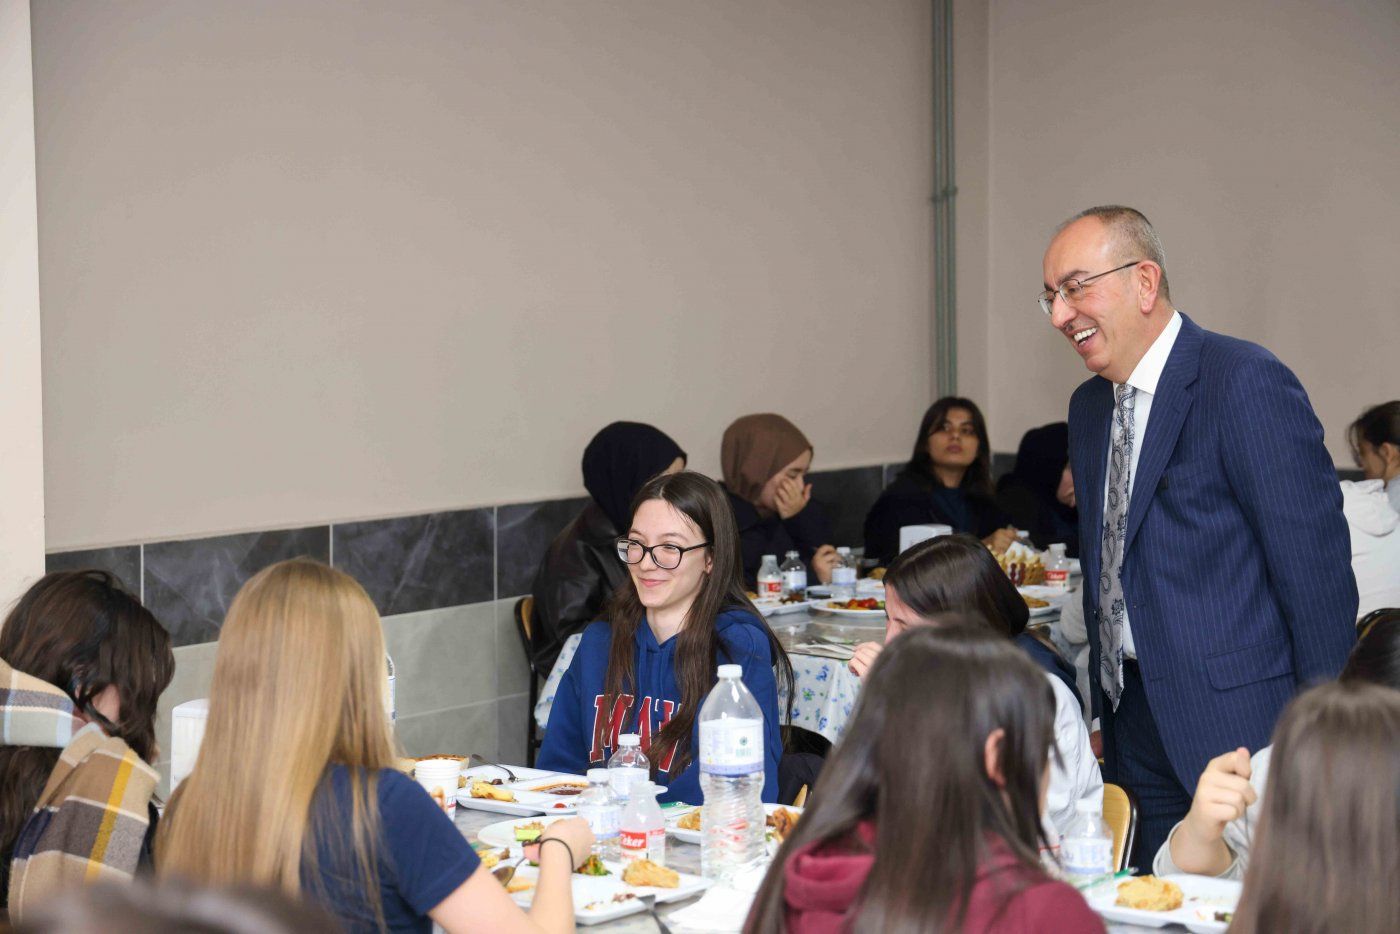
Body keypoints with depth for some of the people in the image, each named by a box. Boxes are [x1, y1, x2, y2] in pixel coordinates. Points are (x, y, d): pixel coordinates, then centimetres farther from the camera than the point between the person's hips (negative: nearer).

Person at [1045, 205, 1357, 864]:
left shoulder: (1246, 382, -13)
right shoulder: (1089, 406, 14)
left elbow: (1317, 571, -15)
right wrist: (1104, 702, 17)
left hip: (1236, 728, -8)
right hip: (1137, 730, 8)